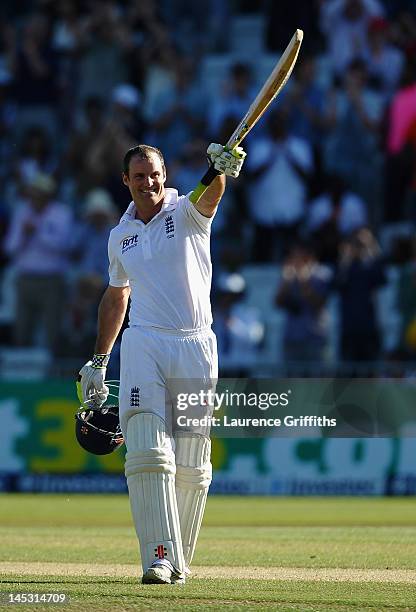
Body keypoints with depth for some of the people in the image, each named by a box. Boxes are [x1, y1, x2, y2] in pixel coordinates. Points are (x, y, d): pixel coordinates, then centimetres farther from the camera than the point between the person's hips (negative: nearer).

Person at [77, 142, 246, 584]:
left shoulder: (187, 213, 1)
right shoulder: (121, 236, 13)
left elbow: (210, 197, -23)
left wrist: (222, 169, -47)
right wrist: (98, 361, 26)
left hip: (195, 347, -2)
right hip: (143, 345, 2)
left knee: (191, 466, 3)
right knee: (149, 453, -15)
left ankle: (179, 560, 15)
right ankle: (159, 557, -20)